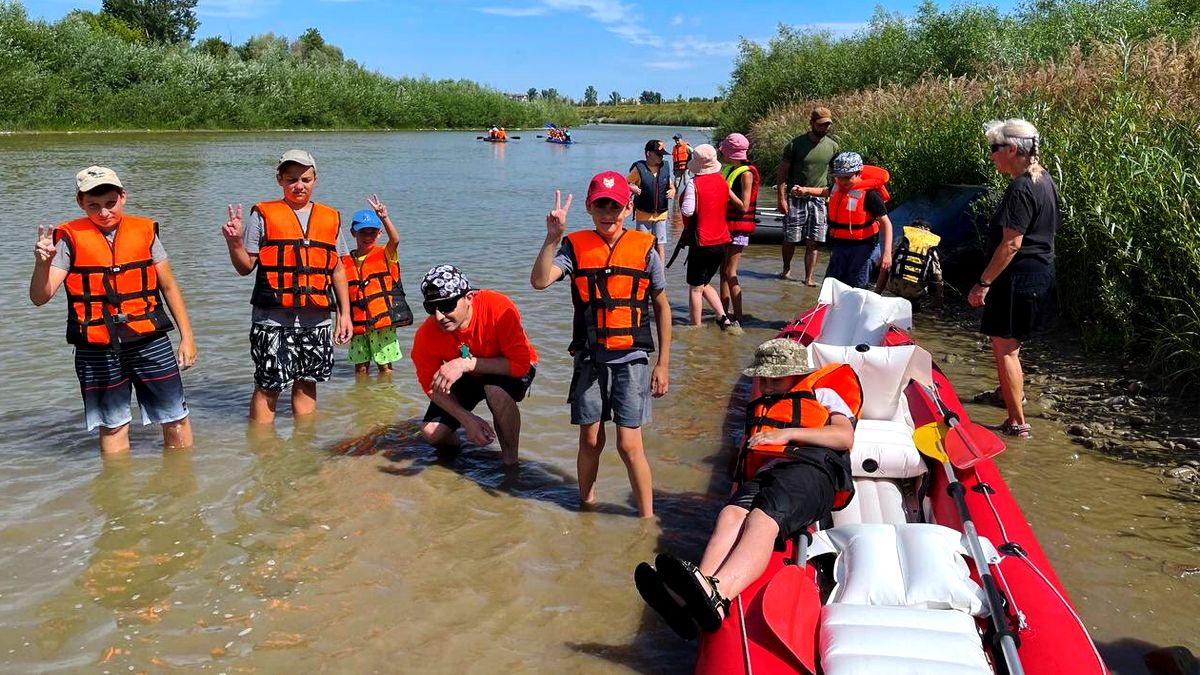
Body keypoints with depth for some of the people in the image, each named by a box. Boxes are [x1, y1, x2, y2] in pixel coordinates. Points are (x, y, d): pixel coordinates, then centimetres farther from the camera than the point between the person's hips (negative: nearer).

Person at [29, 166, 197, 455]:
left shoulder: (145, 231, 3)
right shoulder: (70, 238, -1)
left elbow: (169, 287, 10)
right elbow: (40, 297, -6)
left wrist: (187, 336, 7)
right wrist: (43, 263, -26)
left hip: (150, 341, 1)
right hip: (97, 350, -1)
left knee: (176, 420, 5)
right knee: (113, 426, 10)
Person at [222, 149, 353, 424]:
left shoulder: (330, 218, 12)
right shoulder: (264, 215, 2)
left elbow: (337, 269, 16)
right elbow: (246, 267, 3)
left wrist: (345, 313, 13)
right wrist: (234, 243, -17)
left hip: (317, 320, 3)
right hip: (273, 319, -3)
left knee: (306, 384, 11)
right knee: (267, 387, 0)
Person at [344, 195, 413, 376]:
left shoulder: (385, 254, 2)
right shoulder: (345, 262, 9)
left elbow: (395, 240, -20)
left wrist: (384, 218, -33)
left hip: (383, 322, -3)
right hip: (358, 325, 3)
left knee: (385, 365, 2)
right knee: (360, 368, 8)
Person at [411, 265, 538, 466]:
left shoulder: (498, 309, -35)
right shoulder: (425, 337, -24)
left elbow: (521, 363, -35)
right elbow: (433, 386, -11)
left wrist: (466, 364, -42)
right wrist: (466, 418, -25)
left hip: (508, 372, -3)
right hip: (466, 378, 4)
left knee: (496, 391, -37)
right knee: (431, 431, -12)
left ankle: (510, 460, -12)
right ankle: (452, 447, 26)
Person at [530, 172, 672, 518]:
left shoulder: (644, 249, -2)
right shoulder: (576, 246, -1)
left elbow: (662, 307, 6)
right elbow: (540, 280, -17)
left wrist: (663, 364, 5)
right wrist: (552, 237, -26)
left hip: (631, 359, -1)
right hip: (589, 359, 2)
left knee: (629, 445, -5)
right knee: (590, 440, 11)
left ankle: (647, 518, 12)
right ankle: (586, 504, 34)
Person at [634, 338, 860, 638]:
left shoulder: (822, 394, 26)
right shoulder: (759, 408, 44)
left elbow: (845, 437, 7)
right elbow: (746, 451, 39)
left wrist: (788, 434, -2)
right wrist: (737, 488, 17)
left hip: (810, 470, -4)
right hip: (762, 476, 5)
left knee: (762, 518, -37)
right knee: (732, 513, -32)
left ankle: (715, 595, -65)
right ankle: (693, 595, -60)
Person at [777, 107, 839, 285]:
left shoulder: (833, 147, 5)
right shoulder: (796, 144, -5)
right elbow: (782, 171, -3)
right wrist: (781, 198, -10)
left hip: (818, 199, 2)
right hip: (795, 199, -2)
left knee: (813, 242, 1)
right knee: (790, 239, 3)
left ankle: (809, 278, 8)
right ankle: (786, 269, 28)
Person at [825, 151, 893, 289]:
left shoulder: (869, 194, -21)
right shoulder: (838, 185, -2)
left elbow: (886, 223, -22)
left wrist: (887, 252, -29)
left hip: (862, 244, -7)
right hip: (840, 243, 7)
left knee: (857, 286, -2)